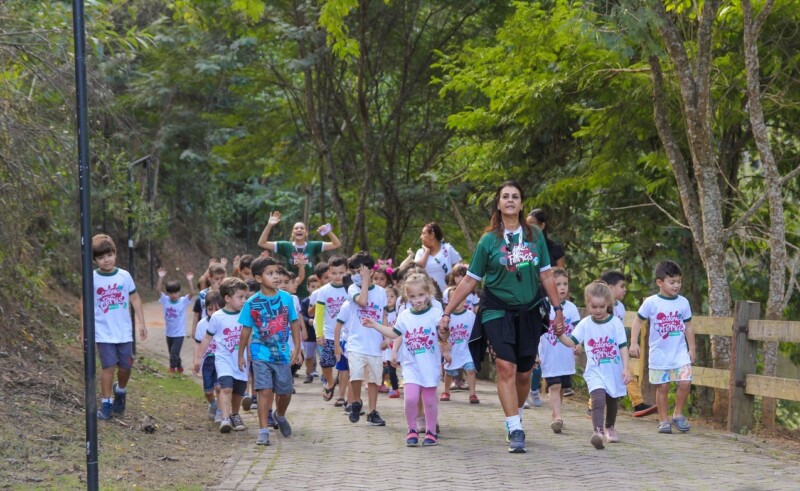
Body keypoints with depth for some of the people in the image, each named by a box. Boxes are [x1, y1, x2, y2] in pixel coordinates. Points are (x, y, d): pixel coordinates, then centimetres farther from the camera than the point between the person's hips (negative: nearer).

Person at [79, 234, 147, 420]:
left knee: (126, 366, 7)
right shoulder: (92, 279, -6)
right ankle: (106, 403, 1)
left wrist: (141, 323, 3)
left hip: (124, 331, 2)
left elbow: (134, 299, 6)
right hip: (104, 333, -2)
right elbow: (84, 303, 2)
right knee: (109, 366, -8)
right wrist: (83, 330, 3)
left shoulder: (124, 276, 0)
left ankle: (120, 391, 35)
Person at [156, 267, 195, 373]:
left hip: (179, 333, -4)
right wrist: (160, 278, -25)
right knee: (172, 352, 16)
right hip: (169, 332, 4)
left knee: (174, 352, -10)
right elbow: (158, 290, -14)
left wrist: (189, 281, -32)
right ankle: (179, 366, 34)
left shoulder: (183, 301, -9)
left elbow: (192, 293, -22)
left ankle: (173, 367, 7)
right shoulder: (165, 300, -4)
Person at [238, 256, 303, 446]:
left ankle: (280, 416, 42)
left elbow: (294, 323, 6)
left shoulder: (286, 298, -1)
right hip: (261, 354, -2)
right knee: (265, 391, -12)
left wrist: (296, 348, 1)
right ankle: (264, 431, -8)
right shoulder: (252, 303, -6)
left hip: (283, 354, 3)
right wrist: (241, 355, 7)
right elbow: (246, 330, 3)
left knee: (285, 391, 11)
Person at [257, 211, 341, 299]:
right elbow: (262, 243, -4)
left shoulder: (313, 246, 1)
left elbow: (336, 244, 1)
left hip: (309, 293, 1)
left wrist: (328, 231, -15)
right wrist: (269, 225, -15)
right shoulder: (286, 246, -1)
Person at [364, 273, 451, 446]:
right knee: (410, 397, -12)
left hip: (430, 365, -2)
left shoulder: (435, 313, -5)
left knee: (430, 400, 4)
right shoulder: (404, 316, 6)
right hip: (411, 365, 2)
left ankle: (431, 432, 18)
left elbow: (444, 337, -9)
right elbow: (394, 333, 19)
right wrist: (375, 325, 15)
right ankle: (412, 430, 5)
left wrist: (443, 331, -31)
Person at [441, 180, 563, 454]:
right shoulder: (489, 240, -1)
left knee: (524, 373, 6)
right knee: (506, 368, -16)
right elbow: (470, 280, 2)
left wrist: (557, 308, 9)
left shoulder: (534, 236, 5)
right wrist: (447, 312, 0)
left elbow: (546, 275, 11)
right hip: (497, 310, -3)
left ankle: (515, 417, 30)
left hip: (528, 312, 3)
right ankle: (515, 431, -16)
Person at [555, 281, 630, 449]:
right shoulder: (585, 324, -1)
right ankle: (598, 431, -36)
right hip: (595, 371, -1)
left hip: (614, 370, 2)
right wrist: (560, 335, -21)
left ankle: (610, 427, 43)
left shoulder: (615, 323, -4)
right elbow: (571, 342, -1)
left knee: (612, 400, 19)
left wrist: (625, 368, -8)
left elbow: (623, 347, -3)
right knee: (598, 399, -23)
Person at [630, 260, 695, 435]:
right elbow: (638, 321, 1)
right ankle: (663, 420, 15)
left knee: (685, 382, -11)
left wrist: (692, 349, 12)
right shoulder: (651, 302, -6)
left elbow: (688, 327, 12)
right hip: (659, 353, -2)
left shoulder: (683, 302, 4)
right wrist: (634, 343, -6)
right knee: (662, 387, 4)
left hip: (680, 352, 2)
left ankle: (678, 414, 9)